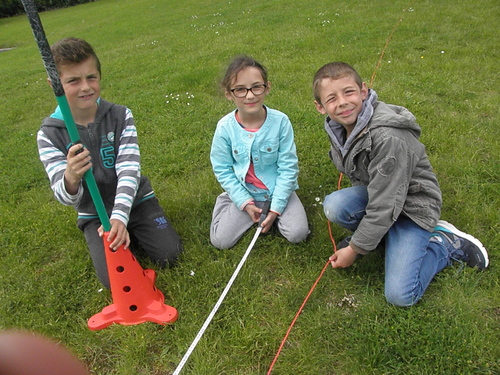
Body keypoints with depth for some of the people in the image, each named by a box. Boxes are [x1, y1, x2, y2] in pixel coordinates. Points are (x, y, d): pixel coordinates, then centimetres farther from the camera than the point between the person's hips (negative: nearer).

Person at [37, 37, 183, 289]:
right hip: (95, 215, 0)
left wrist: (119, 216, -34)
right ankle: (127, 235, 16)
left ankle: (131, 231, 17)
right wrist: (71, 178, -43)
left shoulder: (121, 116, -10)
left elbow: (129, 171, -18)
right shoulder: (49, 134, -12)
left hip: (135, 202, 1)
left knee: (169, 254, -13)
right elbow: (65, 197, -17)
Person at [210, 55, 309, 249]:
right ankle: (226, 202, 19)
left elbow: (288, 167, -12)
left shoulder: (280, 121, -17)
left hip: (278, 191, 0)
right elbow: (222, 169, -6)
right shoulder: (225, 127, -15)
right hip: (244, 193, 1)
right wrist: (245, 202, -12)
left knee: (297, 234, -15)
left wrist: (276, 208, -15)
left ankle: (272, 210, 13)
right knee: (220, 241, -8)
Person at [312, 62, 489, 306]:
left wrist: (354, 249, -19)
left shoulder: (389, 138, -32)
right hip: (372, 191, 6)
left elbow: (385, 207, -27)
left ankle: (449, 243, 8)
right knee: (334, 206, -27)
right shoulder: (338, 127, -8)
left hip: (412, 205, -6)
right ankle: (380, 234, 2)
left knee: (400, 296, -14)